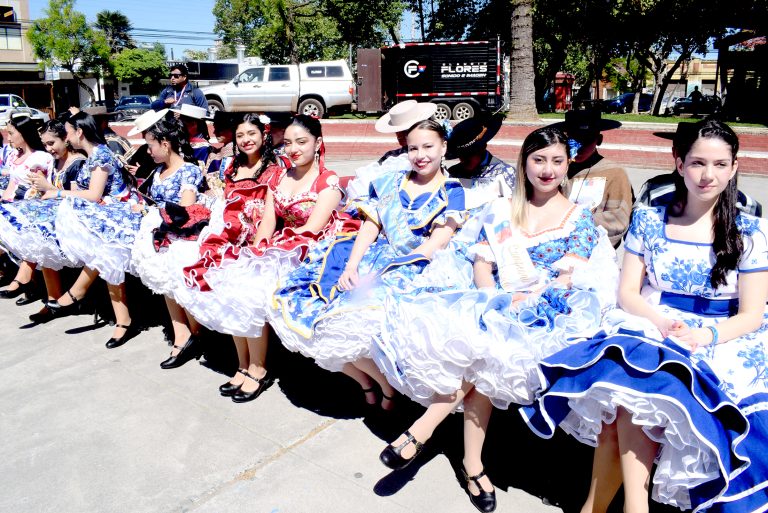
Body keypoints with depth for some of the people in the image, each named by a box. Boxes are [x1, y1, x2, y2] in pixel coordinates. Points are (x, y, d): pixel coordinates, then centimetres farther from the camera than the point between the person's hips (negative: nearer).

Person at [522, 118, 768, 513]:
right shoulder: (648, 221, 8)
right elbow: (627, 294, 5)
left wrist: (705, 336, -19)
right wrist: (662, 321, -14)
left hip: (721, 342, -2)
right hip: (650, 327, 2)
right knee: (625, 375, -34)